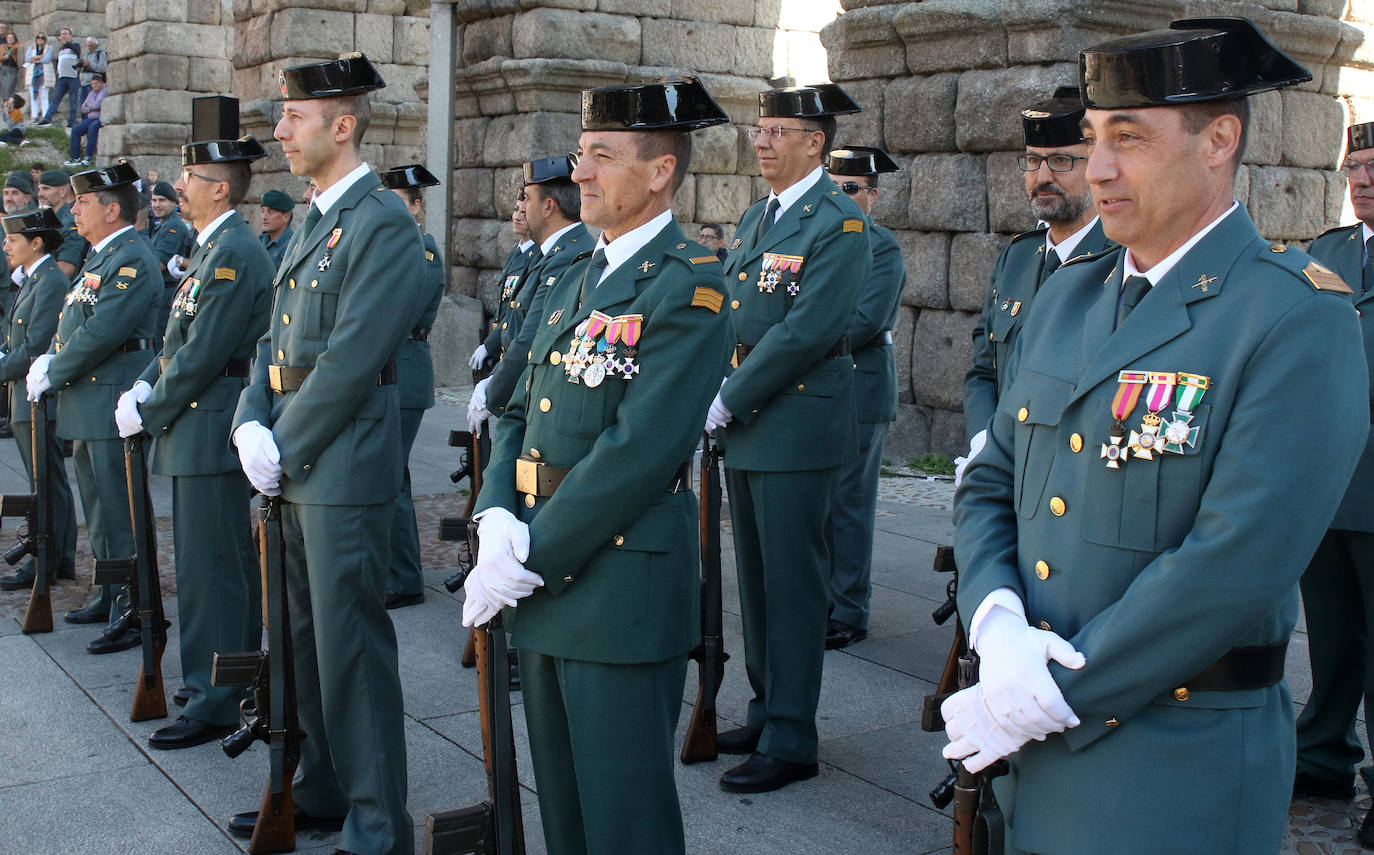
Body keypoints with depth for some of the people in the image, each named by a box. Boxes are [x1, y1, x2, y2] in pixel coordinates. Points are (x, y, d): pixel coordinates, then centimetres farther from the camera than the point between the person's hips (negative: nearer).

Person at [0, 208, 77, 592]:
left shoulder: (51, 282, -15)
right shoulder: (32, 281, 16)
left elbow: (35, 348, -21)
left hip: (40, 400, -10)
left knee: (48, 485, -2)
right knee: (50, 484, 14)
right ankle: (62, 559, 21)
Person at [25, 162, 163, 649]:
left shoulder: (133, 260, -15)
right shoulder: (98, 257, 16)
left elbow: (101, 333, -22)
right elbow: (73, 323, 19)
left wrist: (51, 373, -11)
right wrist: (49, 363, 1)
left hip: (114, 407, -10)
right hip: (87, 407, 10)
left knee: (120, 516, -6)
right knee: (99, 512, 19)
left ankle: (132, 616, 0)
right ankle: (109, 599, 30)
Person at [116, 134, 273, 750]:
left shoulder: (233, 254, -18)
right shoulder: (214, 249, 16)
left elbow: (202, 356, -21)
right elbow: (180, 338, 19)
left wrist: (148, 413, -11)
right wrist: (145, 386, 4)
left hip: (210, 435, -10)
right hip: (203, 430, 10)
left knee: (209, 566, -4)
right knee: (230, 562, 17)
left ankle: (214, 704, 4)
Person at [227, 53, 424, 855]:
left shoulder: (384, 223, -13)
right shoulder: (313, 223, 17)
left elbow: (352, 360, -19)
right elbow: (276, 340, 17)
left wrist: (287, 450, -13)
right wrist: (251, 424, 2)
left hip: (344, 465, -9)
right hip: (294, 464, 9)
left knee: (352, 643, -4)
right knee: (308, 635, 17)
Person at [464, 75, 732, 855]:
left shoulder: (689, 285, -14)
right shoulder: (576, 280, 14)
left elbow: (638, 452, -22)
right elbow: (521, 414, 14)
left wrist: (527, 561, -18)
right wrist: (498, 520, -4)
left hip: (624, 586, -8)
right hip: (548, 583, 8)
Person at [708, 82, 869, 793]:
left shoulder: (840, 222, -12)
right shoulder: (754, 219, 16)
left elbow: (808, 329, -20)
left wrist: (731, 401, -16)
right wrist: (716, 395, 0)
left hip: (798, 424, -8)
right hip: (744, 426, 9)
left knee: (792, 584, -2)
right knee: (756, 576, 15)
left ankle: (790, 741, 8)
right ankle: (765, 713, 28)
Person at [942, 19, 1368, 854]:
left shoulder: (1299, 319, -15)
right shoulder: (1068, 298, 7)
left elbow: (1232, 570, -22)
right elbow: (989, 487, 8)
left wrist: (1045, 702, -18)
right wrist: (996, 624, -11)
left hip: (1176, 776, -6)